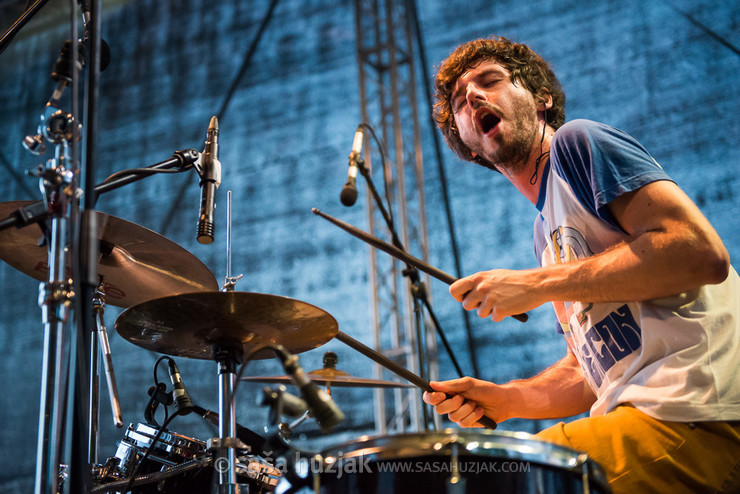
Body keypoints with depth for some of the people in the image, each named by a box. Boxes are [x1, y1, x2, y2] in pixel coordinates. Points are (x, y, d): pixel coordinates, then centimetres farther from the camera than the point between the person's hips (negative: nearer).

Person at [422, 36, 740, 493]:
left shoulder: (577, 141, -1)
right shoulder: (546, 232, 23)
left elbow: (703, 253, -14)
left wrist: (538, 286, -13)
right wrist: (505, 399, 8)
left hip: (693, 412, -8)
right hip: (638, 411, 8)